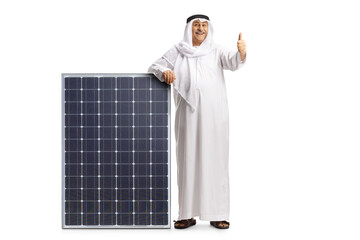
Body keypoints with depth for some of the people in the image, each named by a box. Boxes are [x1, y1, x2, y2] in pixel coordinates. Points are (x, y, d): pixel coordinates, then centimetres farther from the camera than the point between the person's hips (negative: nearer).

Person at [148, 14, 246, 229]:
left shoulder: (217, 51, 5)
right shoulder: (177, 51, 9)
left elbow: (233, 62, -12)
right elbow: (155, 66, 8)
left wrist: (242, 52, -34)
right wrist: (164, 72, -15)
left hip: (214, 114, -1)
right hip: (188, 114, 1)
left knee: (215, 161, 0)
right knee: (188, 161, 3)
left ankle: (218, 214, 7)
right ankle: (188, 214, 10)